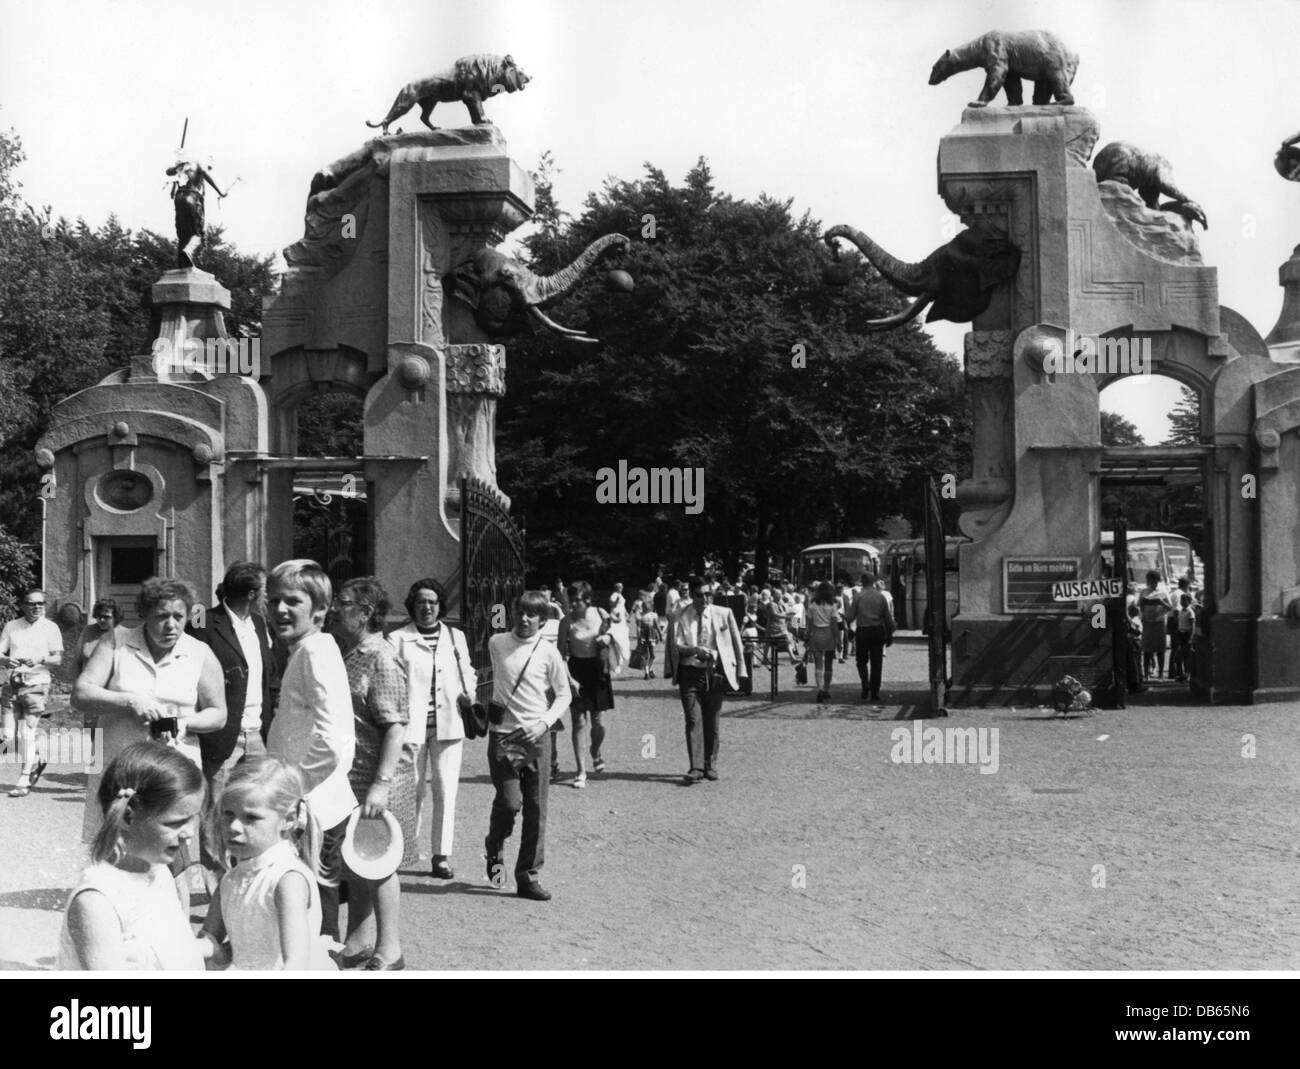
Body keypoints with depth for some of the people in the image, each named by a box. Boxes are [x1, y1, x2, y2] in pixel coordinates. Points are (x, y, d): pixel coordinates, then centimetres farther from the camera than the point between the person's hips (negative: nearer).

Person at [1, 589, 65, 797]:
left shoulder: (50, 628, 3)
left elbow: (58, 658, -3)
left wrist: (40, 659, -22)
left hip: (36, 684, -3)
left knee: (27, 734, -8)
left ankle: (24, 781, 0)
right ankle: (37, 759, 28)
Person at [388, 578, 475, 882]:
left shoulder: (455, 637, 13)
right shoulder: (398, 640, 2)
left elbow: (467, 675, 23)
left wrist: (470, 700, 6)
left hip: (448, 725, 2)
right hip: (412, 726, -2)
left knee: (446, 790, -1)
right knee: (413, 789, 2)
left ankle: (442, 856, 3)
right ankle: (408, 845, 20)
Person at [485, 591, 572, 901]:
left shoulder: (548, 653, 0)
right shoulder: (496, 644, 2)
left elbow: (563, 694, 7)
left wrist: (545, 722, -7)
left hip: (536, 736, 1)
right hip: (503, 735, -1)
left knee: (536, 808, 1)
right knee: (509, 802, -12)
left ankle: (528, 876, 11)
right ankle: (494, 849, 18)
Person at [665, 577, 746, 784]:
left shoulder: (723, 615, 3)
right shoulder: (680, 619, 0)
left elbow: (736, 643, 7)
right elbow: (676, 647, -3)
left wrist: (740, 671, 3)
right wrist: (695, 650, -21)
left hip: (714, 673, 1)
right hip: (690, 673, -1)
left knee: (712, 722, 5)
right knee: (693, 720, -10)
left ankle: (710, 765, 18)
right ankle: (696, 768, -13)